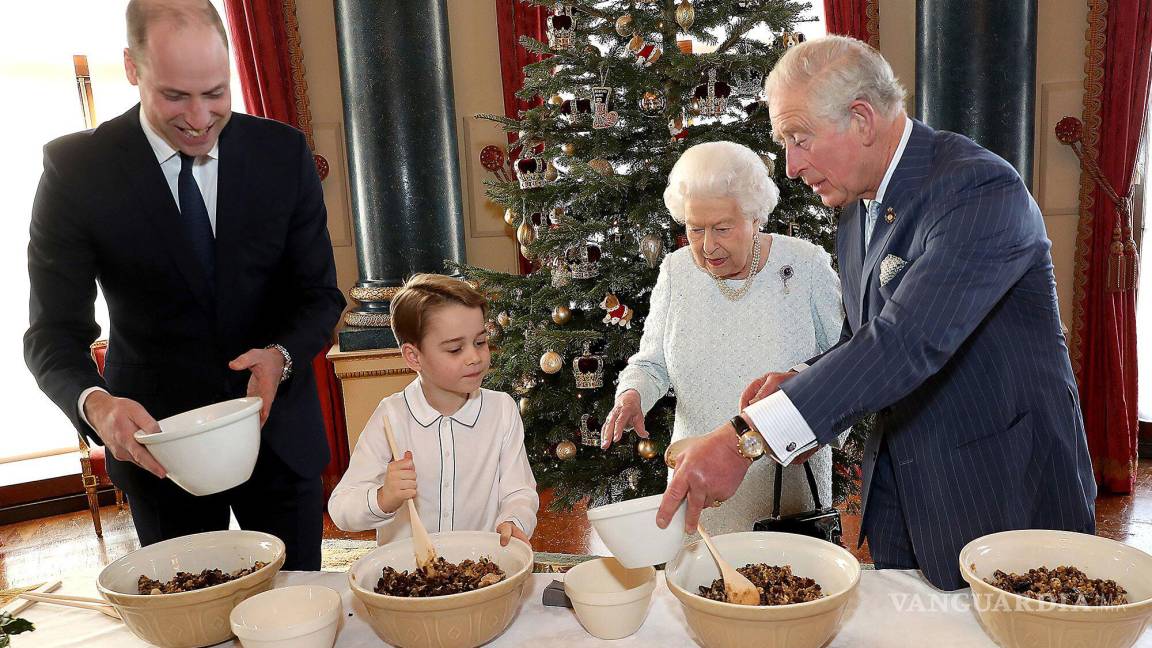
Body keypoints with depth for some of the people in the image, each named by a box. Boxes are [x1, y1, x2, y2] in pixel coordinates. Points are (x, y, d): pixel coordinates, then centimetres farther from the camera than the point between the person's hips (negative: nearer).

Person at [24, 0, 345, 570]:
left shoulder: (283, 153, -7)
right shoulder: (76, 168, -11)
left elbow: (320, 293, -2)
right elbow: (54, 331, -9)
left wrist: (282, 356, -22)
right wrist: (95, 403, -30)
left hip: (279, 429, 1)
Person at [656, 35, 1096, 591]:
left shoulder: (981, 189, -22)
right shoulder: (856, 215, 5)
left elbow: (909, 341, -35)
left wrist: (747, 437, -39)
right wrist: (799, 383, -8)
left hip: (1004, 494, -7)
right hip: (899, 490, 8)